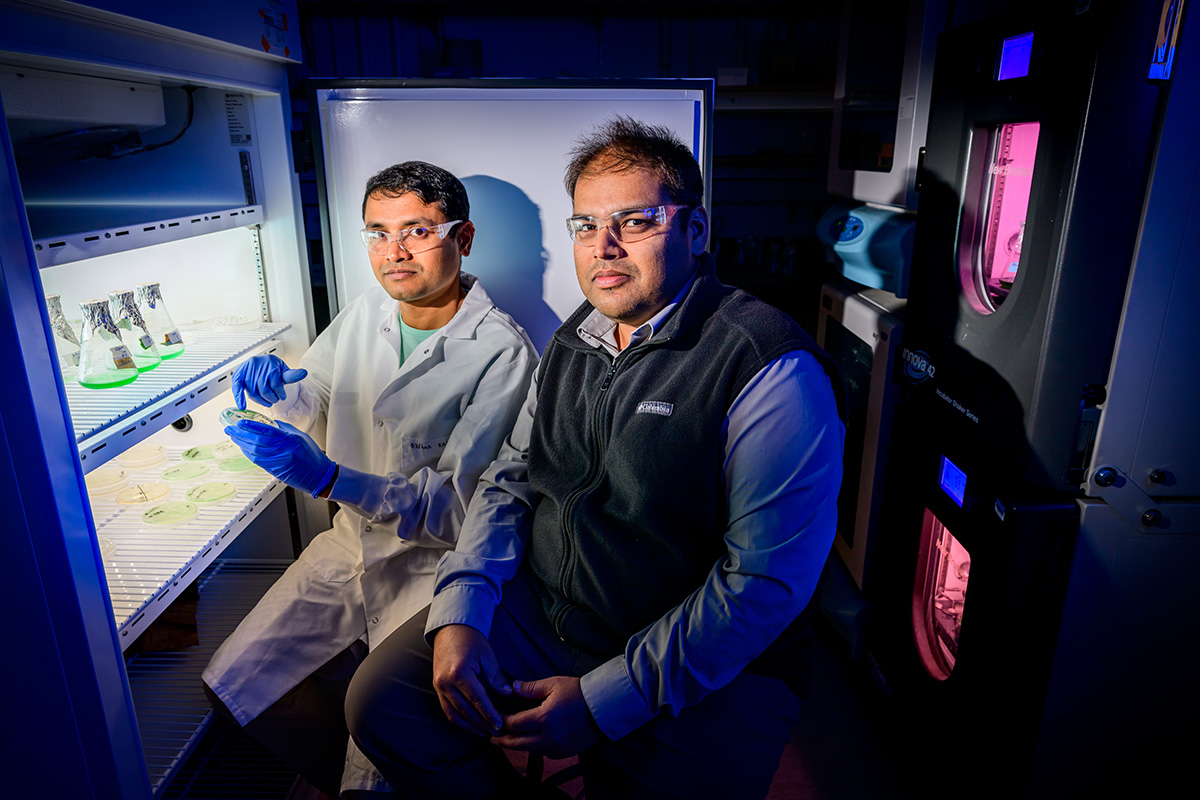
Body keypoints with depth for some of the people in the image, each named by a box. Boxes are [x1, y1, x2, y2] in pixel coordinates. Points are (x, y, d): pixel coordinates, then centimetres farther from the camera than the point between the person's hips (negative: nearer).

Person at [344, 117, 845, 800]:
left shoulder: (773, 368, -17)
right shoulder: (574, 341, 8)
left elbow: (766, 581, -20)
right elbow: (511, 479, 9)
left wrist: (602, 698, -19)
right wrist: (459, 612, -6)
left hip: (699, 673, -4)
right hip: (534, 609, 5)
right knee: (381, 703, -3)